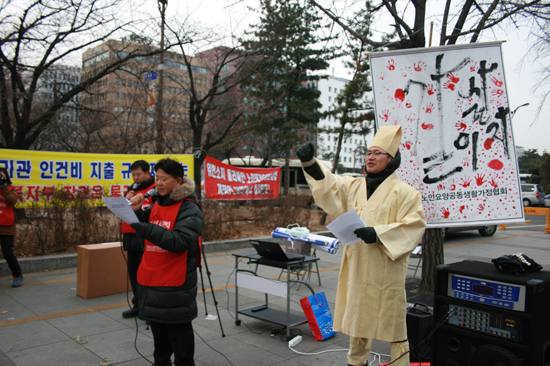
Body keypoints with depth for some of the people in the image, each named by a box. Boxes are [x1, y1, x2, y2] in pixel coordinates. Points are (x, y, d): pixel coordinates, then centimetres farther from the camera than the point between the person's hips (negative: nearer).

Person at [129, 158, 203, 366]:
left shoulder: (189, 209, -12)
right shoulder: (156, 204, 10)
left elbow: (181, 242, -24)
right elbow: (145, 235, 16)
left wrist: (149, 230, -32)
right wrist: (137, 212, -1)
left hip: (175, 286, -7)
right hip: (151, 281, 7)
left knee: (179, 334, 3)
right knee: (159, 333, 21)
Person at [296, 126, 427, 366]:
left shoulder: (403, 191, -5)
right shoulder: (353, 186, 10)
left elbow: (414, 225, -12)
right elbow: (328, 185, 0)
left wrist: (379, 234, -21)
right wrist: (309, 163, -17)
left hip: (386, 269, -5)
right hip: (357, 265, 6)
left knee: (392, 319, 1)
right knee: (356, 314, 16)